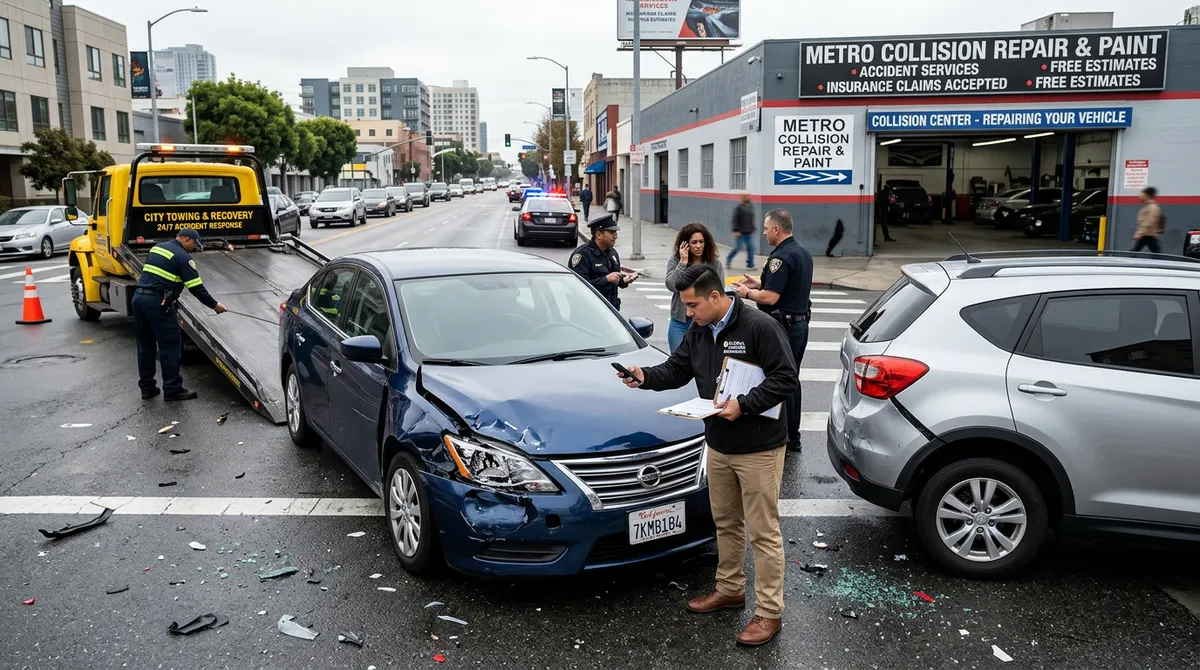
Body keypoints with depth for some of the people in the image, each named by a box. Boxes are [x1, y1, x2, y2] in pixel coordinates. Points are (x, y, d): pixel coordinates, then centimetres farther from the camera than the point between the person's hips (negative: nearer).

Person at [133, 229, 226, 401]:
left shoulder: (157, 247, 19)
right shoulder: (183, 257, -6)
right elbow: (197, 288, -7)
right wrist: (214, 305, 3)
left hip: (138, 296, 8)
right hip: (158, 302, -8)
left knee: (145, 345, 15)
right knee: (170, 346, -1)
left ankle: (147, 387, 21)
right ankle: (172, 389, 2)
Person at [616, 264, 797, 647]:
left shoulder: (758, 327, -19)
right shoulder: (698, 332, 6)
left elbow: (785, 378, -19)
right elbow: (676, 370, 12)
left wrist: (744, 405, -26)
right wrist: (645, 377, -8)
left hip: (759, 448, -8)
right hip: (718, 446, 8)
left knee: (763, 532, 0)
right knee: (725, 523, 19)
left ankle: (769, 612, 11)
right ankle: (730, 589, 36)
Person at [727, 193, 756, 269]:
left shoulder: (751, 207, 11)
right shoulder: (739, 207, -10)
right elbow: (735, 220, -13)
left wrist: (752, 229, 18)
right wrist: (736, 231, -18)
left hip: (749, 233, 6)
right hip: (740, 233, -6)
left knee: (751, 248, -1)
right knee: (738, 248, -2)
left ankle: (750, 264, 4)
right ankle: (728, 260, 20)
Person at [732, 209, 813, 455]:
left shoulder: (781, 257, -19)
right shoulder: (803, 253, 12)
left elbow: (770, 297, -24)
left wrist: (747, 293, -7)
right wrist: (758, 283, 18)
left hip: (782, 327, -10)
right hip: (800, 324, 10)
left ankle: (783, 437, 4)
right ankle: (793, 437, 24)